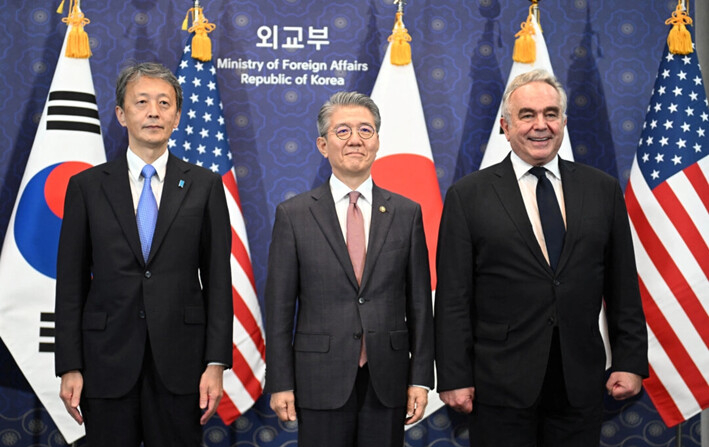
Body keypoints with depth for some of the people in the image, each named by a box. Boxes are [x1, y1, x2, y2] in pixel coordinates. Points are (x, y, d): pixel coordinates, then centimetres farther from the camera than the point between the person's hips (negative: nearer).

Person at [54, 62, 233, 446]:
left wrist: (216, 363, -4)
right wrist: (69, 368, -1)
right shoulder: (86, 187, 4)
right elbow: (70, 282, 4)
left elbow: (218, 279, 2)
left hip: (180, 364, 0)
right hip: (107, 365, 0)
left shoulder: (205, 186, 3)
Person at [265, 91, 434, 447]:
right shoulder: (293, 214, -1)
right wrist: (280, 383, -4)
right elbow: (279, 306, -1)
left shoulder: (406, 213, 4)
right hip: (321, 382, -1)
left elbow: (419, 302, 5)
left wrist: (421, 378, 1)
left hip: (388, 381, 2)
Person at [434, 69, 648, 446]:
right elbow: (453, 298, -4)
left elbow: (623, 285, 8)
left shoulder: (603, 189, 6)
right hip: (501, 384, -2)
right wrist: (454, 377, -7)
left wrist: (631, 361, 4)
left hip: (582, 383, 3)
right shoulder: (468, 196, -2)